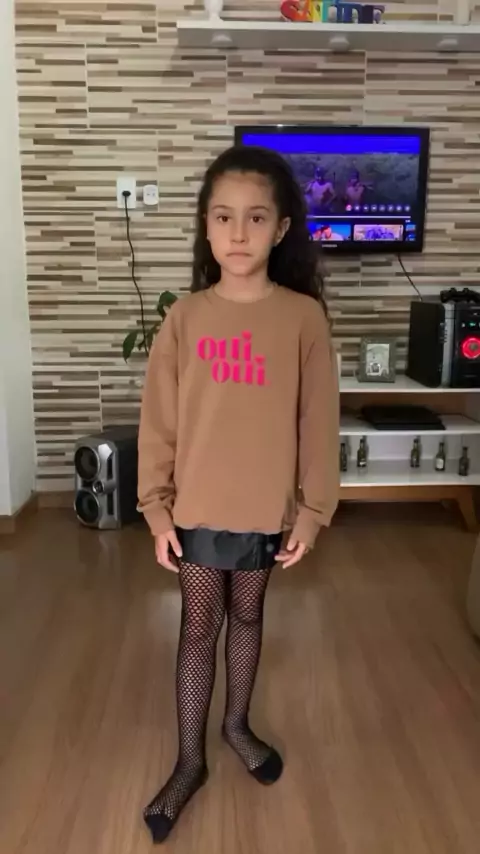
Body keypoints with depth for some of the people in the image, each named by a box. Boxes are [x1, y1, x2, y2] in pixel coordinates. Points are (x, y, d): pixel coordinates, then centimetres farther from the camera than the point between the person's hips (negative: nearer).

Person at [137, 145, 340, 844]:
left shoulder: (304, 317, -8)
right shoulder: (185, 317, -6)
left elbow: (319, 421, -4)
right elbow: (159, 420, -3)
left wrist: (313, 507, -4)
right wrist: (157, 507, -3)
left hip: (268, 507, 0)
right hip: (197, 506, 0)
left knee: (247, 617, 20)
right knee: (198, 630, 13)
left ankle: (238, 724, 45)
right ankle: (190, 761, 32)